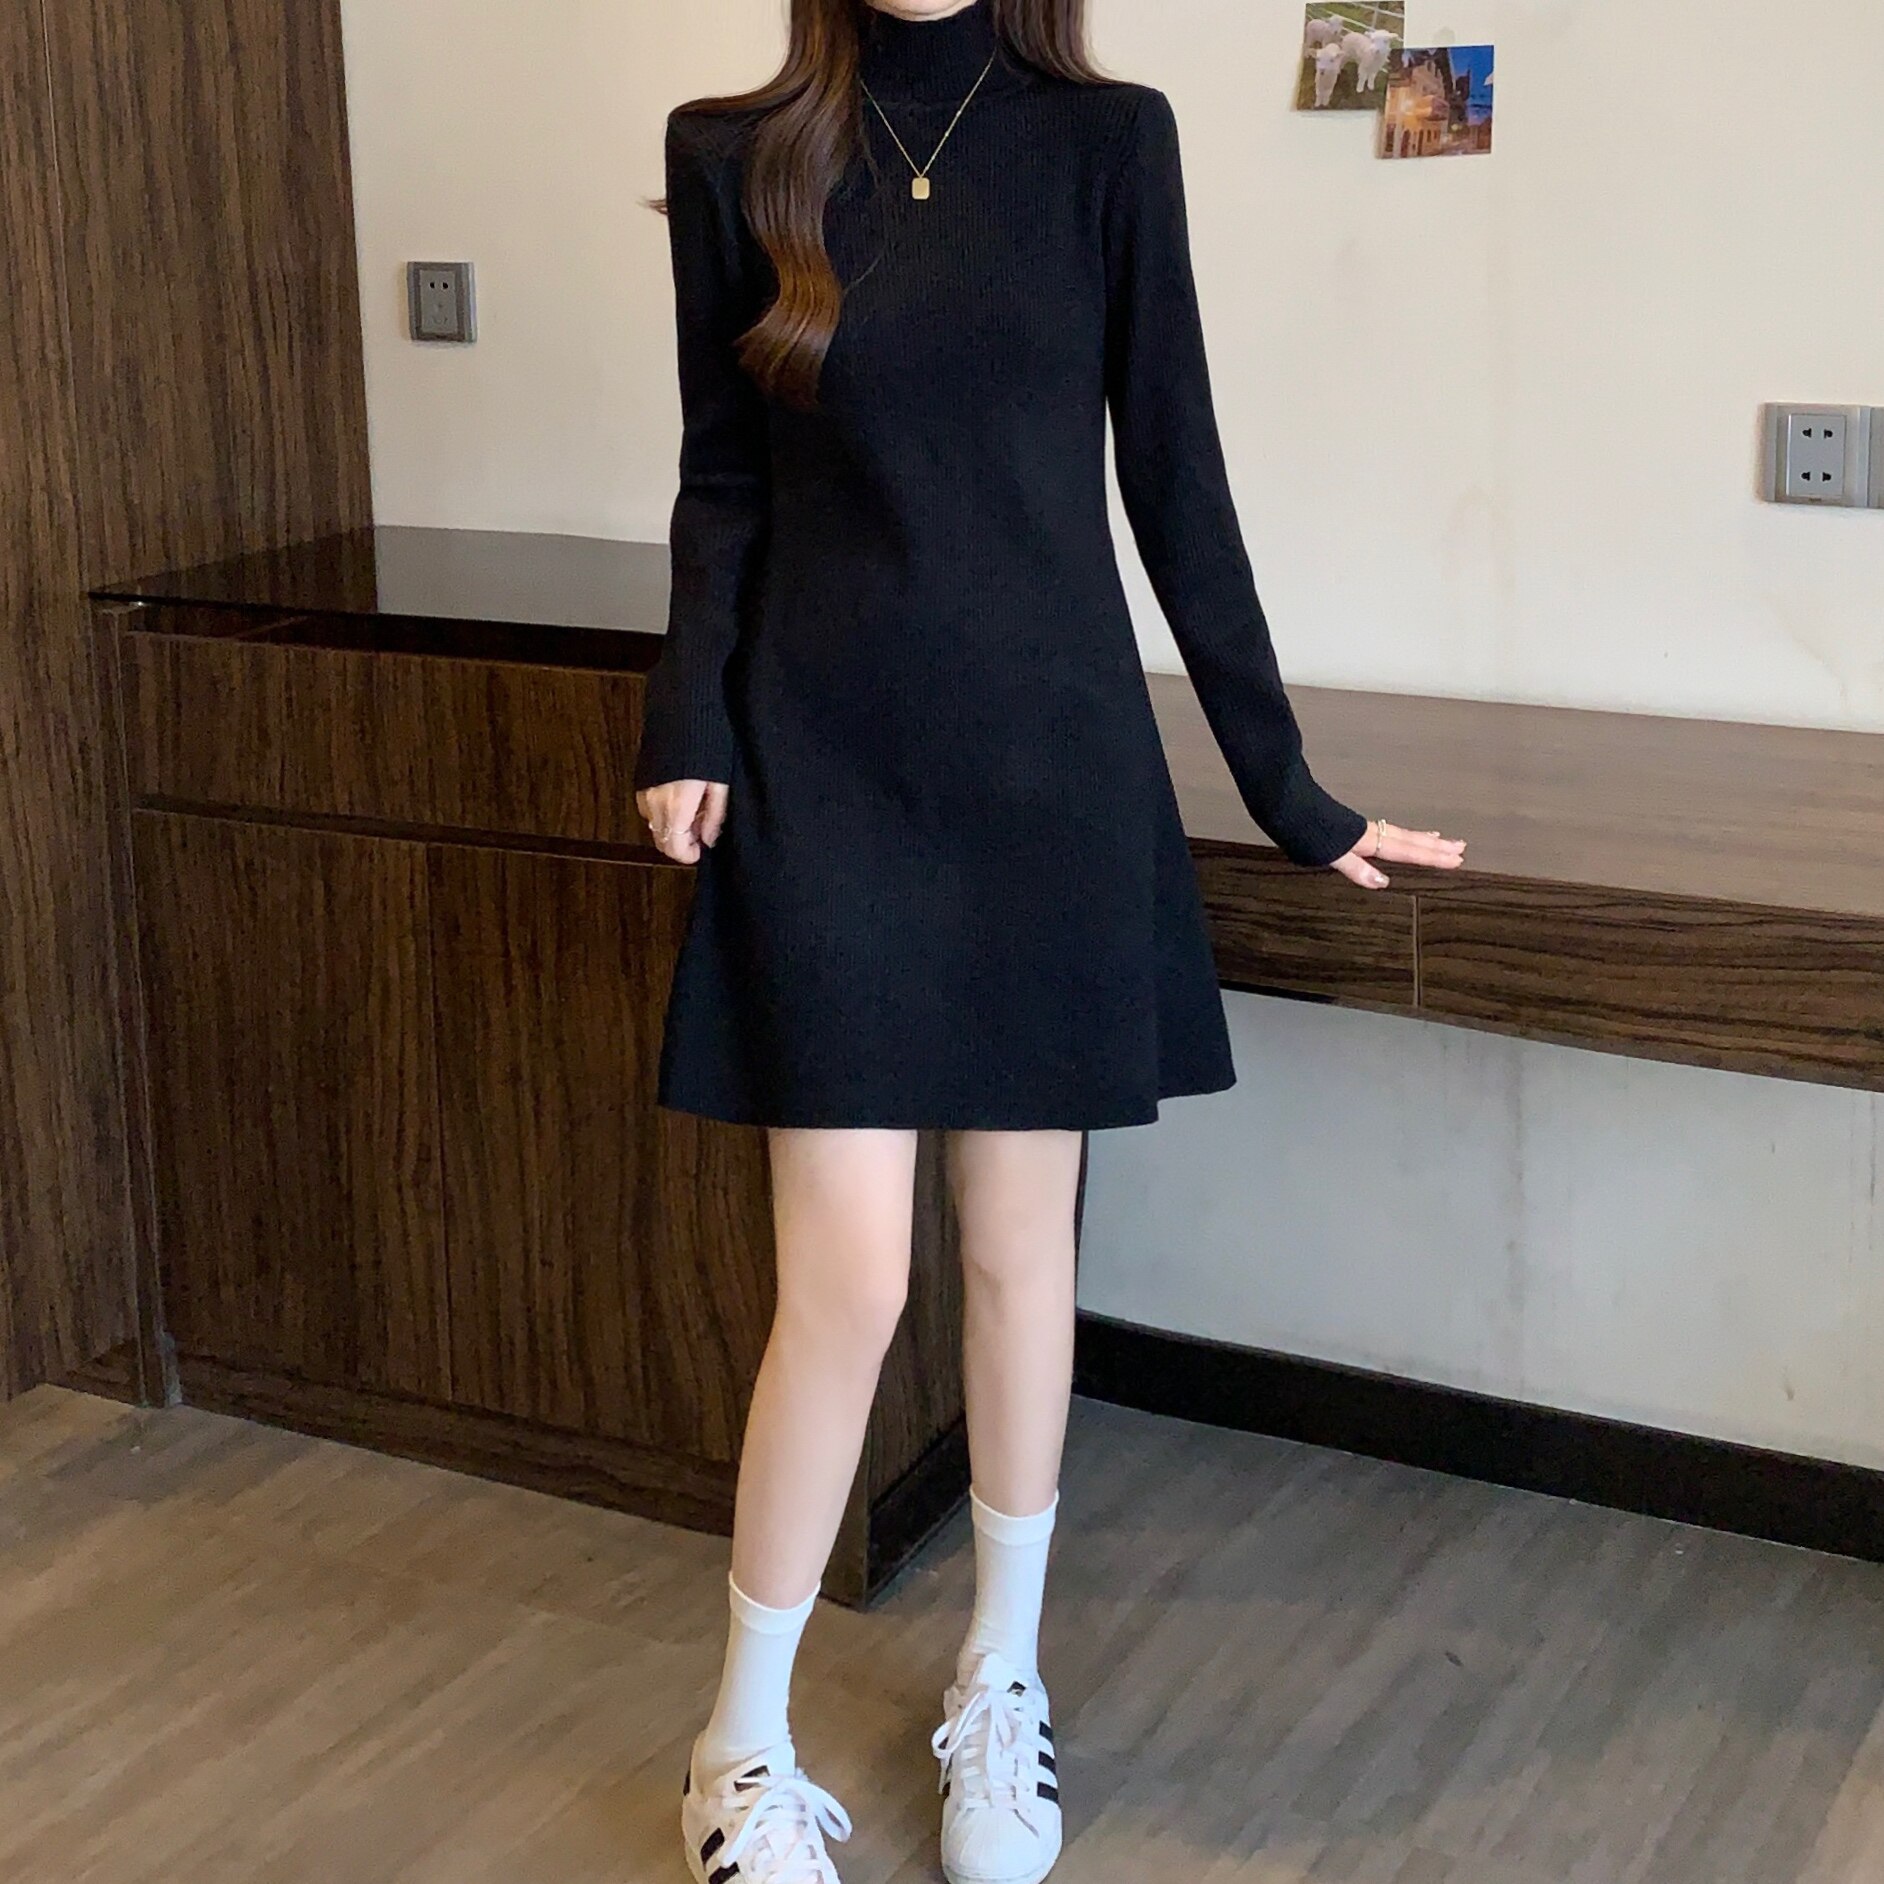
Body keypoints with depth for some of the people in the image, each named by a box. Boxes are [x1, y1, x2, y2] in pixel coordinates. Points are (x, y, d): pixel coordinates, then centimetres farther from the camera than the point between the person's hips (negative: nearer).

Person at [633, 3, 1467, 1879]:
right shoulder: (735, 155, 2)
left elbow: (1175, 477, 3)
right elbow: (723, 483, 7)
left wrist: (1285, 787, 5)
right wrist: (686, 729, -7)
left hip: (1051, 766, 1)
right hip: (827, 773, -1)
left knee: (1019, 1244, 10)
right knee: (848, 1280, -3)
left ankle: (1000, 1686, 30)